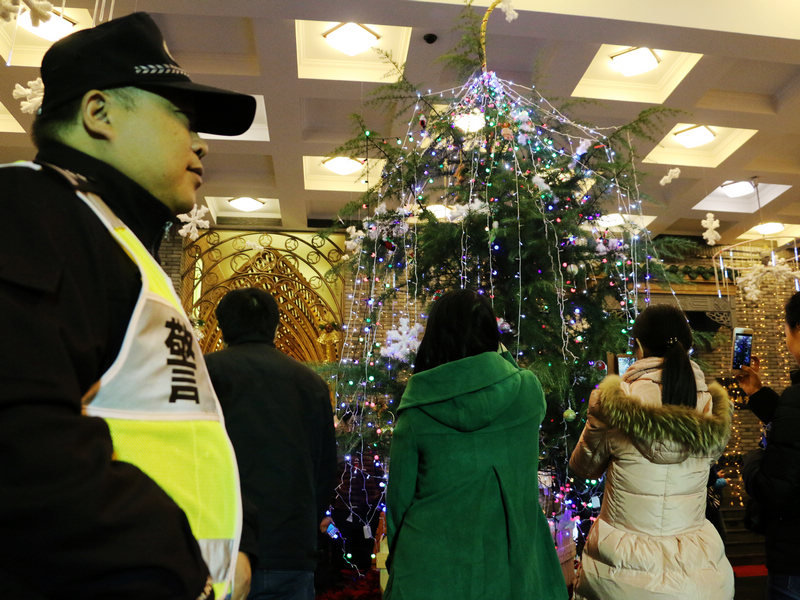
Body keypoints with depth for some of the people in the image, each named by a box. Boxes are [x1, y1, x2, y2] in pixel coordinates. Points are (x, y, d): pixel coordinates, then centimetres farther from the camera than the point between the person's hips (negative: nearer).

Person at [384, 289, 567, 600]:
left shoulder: (415, 414, -14)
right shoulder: (528, 391, -11)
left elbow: (399, 499, -5)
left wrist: (398, 562, 12)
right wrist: (502, 358, 21)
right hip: (509, 572, 1)